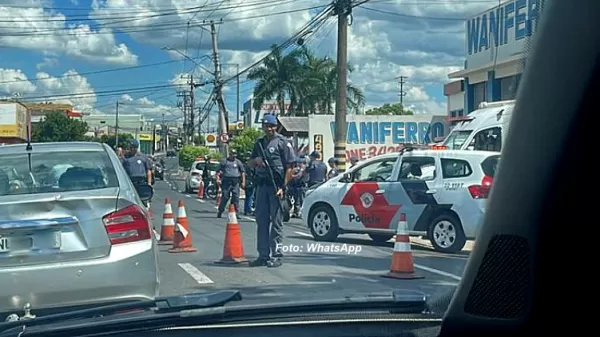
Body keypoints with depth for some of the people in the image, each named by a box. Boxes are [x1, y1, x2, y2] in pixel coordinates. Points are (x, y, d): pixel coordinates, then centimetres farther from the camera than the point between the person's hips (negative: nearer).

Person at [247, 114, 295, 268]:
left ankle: (276, 255, 1)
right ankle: (263, 255, 14)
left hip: (276, 185, -6)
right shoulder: (259, 143, 18)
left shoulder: (283, 142, -2)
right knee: (261, 220, 7)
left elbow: (289, 167, -6)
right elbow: (249, 164, 24)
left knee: (276, 221, -3)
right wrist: (256, 160, -1)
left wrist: (283, 187, -14)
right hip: (262, 185, 6)